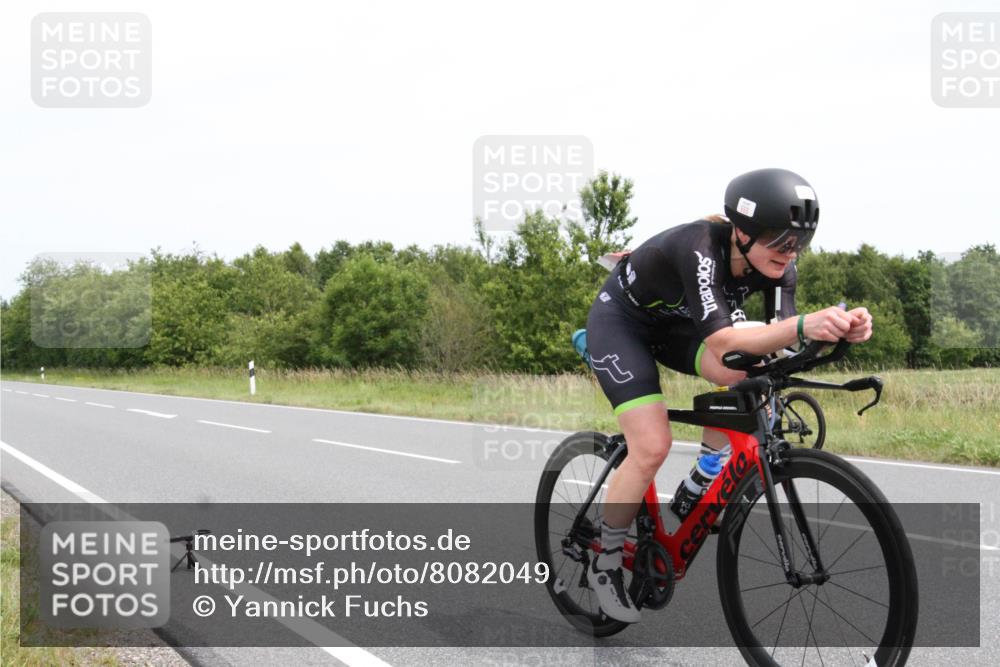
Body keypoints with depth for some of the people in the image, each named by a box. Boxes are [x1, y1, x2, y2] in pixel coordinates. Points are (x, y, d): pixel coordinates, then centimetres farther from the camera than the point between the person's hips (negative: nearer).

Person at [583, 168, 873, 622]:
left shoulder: (776, 265, -18)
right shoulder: (699, 247, -38)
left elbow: (780, 342, -25)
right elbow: (722, 342, -47)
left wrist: (838, 330, -44)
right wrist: (804, 326, -60)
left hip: (674, 324, 6)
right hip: (619, 320, -6)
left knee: (749, 374, -20)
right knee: (652, 447, -19)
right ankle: (604, 564, 2)